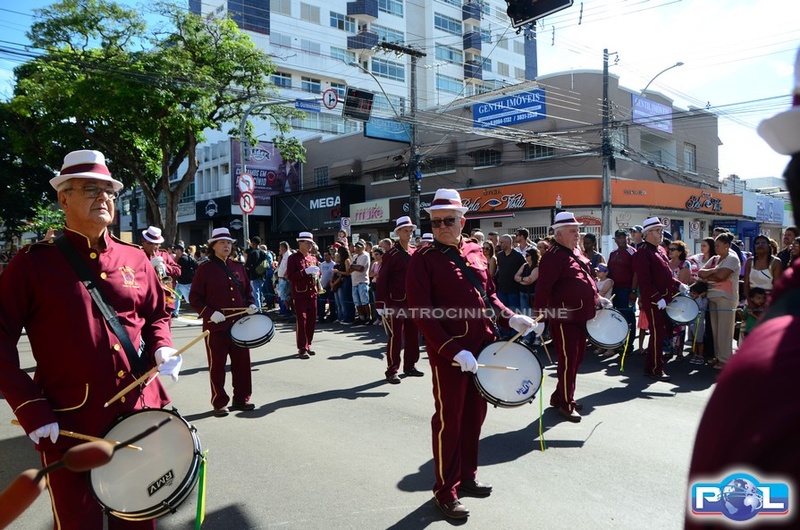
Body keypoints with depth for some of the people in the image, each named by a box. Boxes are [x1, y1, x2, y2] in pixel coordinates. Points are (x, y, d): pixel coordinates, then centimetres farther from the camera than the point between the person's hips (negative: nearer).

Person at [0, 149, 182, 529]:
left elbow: (157, 315, 17)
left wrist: (162, 350, -4)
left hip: (141, 412, 4)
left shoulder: (135, 259, 6)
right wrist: (31, 409, -13)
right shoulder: (33, 263, -6)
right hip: (69, 425, -3)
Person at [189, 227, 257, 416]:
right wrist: (210, 313, -18)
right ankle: (219, 404, 17)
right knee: (217, 366, 5)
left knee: (242, 363, 10)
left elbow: (247, 291, 18)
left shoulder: (238, 266, 9)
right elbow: (194, 298, -6)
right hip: (216, 326, -4)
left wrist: (251, 304, -1)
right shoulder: (205, 269, -5)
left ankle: (241, 399, 24)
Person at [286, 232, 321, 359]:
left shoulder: (313, 257, 15)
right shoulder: (293, 258, -4)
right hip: (300, 294, -6)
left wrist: (316, 274, 2)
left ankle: (308, 346, 20)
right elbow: (290, 276, -14)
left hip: (312, 293, 6)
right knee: (301, 321, -5)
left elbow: (318, 271, 25)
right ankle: (302, 349, 1)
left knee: (312, 321, 8)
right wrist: (305, 271, -21)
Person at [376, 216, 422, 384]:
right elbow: (382, 281, -12)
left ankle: (410, 366, 25)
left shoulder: (415, 253, 9)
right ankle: (392, 371, 6)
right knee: (395, 337, -2)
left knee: (413, 335, 12)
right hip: (396, 302, -6)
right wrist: (380, 304, -16)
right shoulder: (391, 255, -9)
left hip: (413, 301, 6)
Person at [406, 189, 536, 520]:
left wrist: (509, 318, -1)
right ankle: (445, 491, 20)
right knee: (449, 420, 5)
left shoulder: (475, 252, 8)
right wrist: (453, 350, -24)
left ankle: (467, 476, 36)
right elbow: (421, 312, -17)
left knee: (475, 415, 17)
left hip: (482, 347, 7)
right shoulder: (423, 260, -11)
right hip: (448, 353, -6)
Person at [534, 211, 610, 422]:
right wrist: (539, 312, -31)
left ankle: (559, 396, 32)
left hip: (580, 316, 10)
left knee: (577, 359, 17)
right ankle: (566, 404, 15)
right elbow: (543, 287, -24)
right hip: (564, 318, -10)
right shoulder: (554, 256, -16)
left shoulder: (575, 253, 14)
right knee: (568, 360, 0)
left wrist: (597, 297, 18)